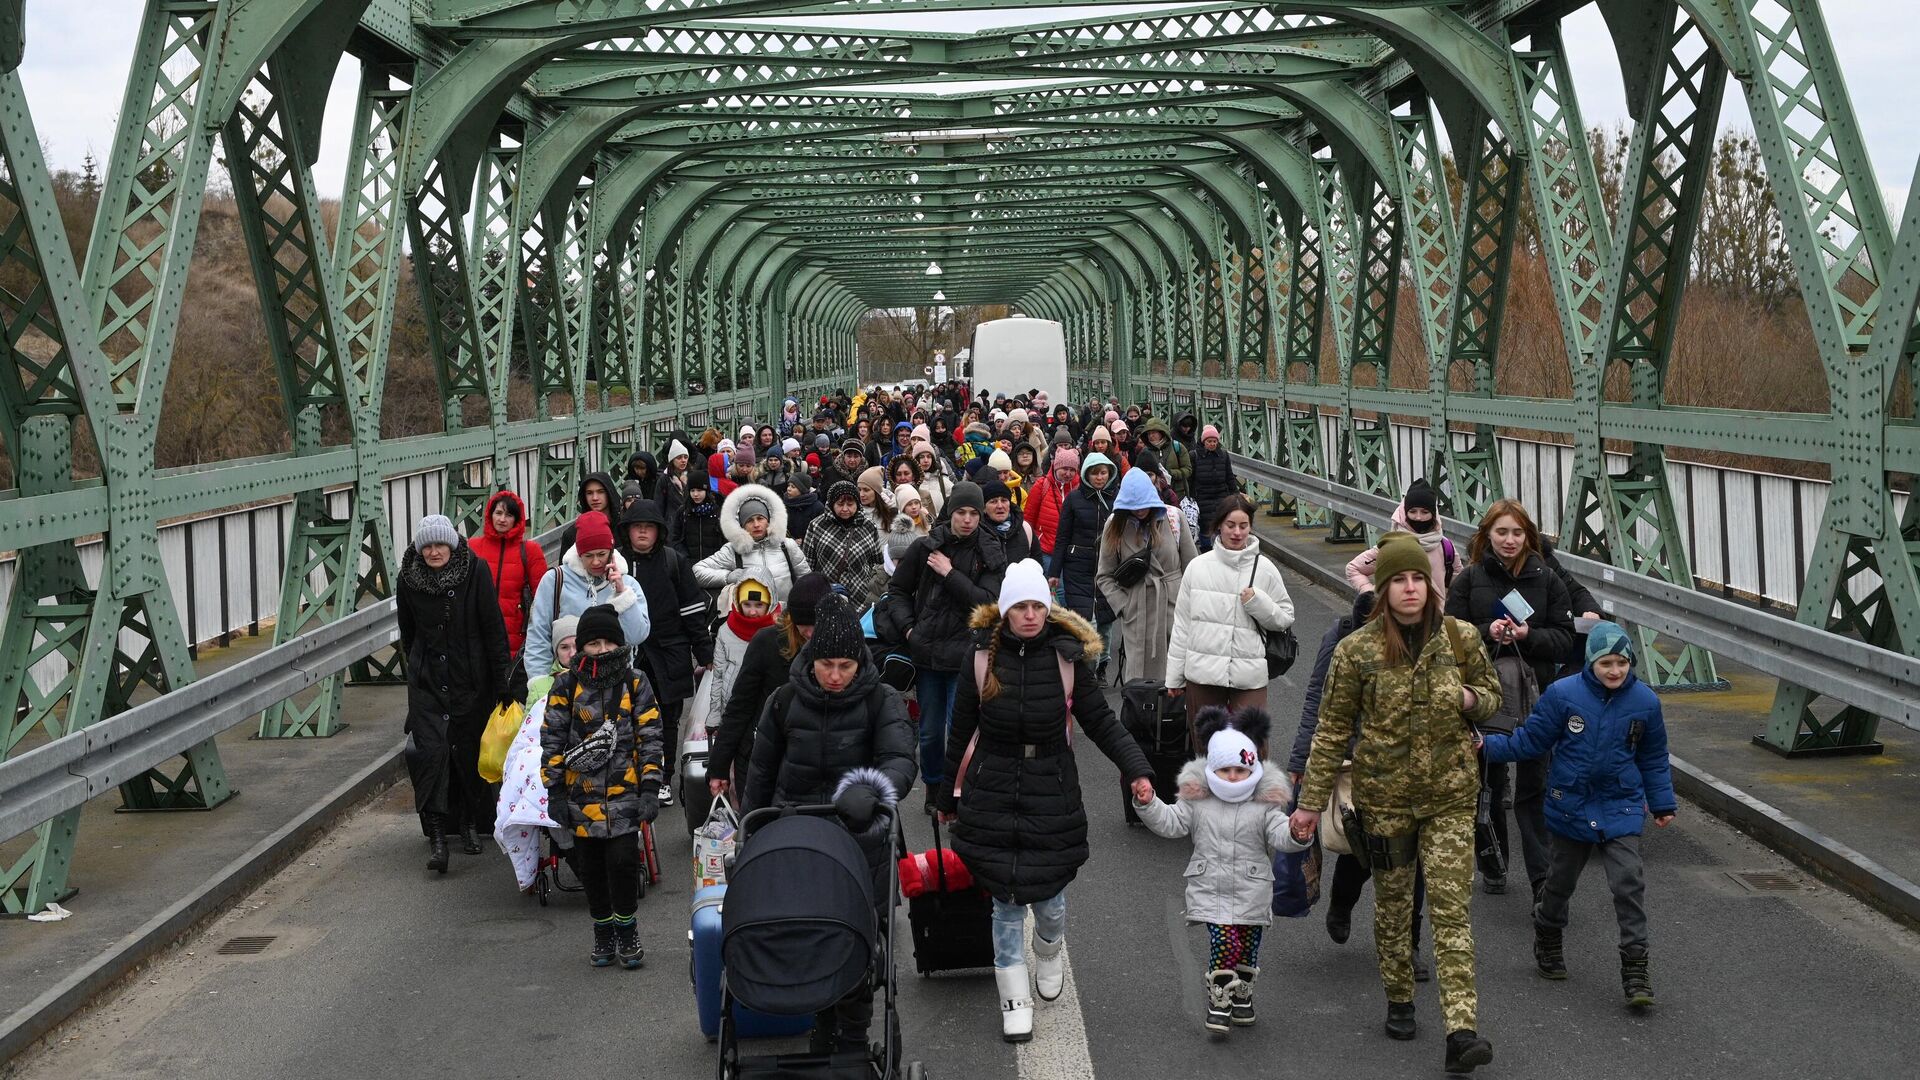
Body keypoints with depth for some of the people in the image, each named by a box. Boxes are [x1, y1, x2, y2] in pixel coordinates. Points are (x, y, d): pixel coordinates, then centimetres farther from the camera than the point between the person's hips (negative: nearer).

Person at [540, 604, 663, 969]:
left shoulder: (635, 683, 2)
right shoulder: (566, 685, 1)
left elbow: (650, 737, 2)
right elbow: (552, 740, 3)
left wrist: (650, 788, -5)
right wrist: (554, 791, -2)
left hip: (624, 794, -1)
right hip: (582, 796, 1)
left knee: (623, 863, -7)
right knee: (591, 869, 8)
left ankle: (627, 934, 11)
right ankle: (603, 935, 24)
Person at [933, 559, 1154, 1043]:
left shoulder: (1068, 655, -5)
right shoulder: (981, 654, -4)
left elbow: (1100, 721, -1)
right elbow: (961, 730, 4)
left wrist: (1136, 769, -15)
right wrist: (948, 795, 11)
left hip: (1051, 788, 0)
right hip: (993, 790, 0)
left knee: (1047, 889, 5)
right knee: (1006, 898, 3)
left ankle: (1049, 953, 41)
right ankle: (1014, 1000, 16)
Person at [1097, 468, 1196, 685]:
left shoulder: (1173, 518, 1)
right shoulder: (1115, 525, 2)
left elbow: (1191, 567, 6)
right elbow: (1104, 576, 6)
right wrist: (1122, 607, -5)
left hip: (1174, 608, 0)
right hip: (1137, 616, 0)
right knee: (1139, 677, 0)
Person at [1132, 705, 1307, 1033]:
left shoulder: (1266, 805, -2)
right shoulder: (1197, 801, 2)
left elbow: (1280, 834, -13)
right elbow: (1170, 823, 0)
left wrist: (1297, 834, -35)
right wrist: (1147, 804, -16)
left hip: (1252, 893, 1)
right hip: (1210, 889, -1)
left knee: (1248, 946, 11)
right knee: (1225, 941, -16)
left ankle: (1242, 995, 36)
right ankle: (1218, 1002, -4)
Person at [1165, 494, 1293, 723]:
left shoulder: (1264, 569, 1)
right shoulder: (1198, 567, 4)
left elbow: (1285, 617, 7)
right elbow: (1182, 622, 8)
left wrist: (1259, 603, -12)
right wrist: (1174, 674, 8)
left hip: (1249, 676, -1)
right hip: (1202, 672, 2)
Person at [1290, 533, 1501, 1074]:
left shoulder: (1461, 638, -2)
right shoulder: (1357, 650, -6)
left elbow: (1492, 694, 14)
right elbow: (1332, 728, -1)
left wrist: (1471, 699, -12)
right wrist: (1311, 801, -2)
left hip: (1450, 794, 0)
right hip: (1384, 794, 0)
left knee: (1452, 907, -8)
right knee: (1392, 902, 13)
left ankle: (1461, 1030, -13)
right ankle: (1399, 1000, 34)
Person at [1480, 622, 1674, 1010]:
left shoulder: (1644, 701, -3)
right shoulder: (1563, 694, -10)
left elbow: (1653, 759, 10)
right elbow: (1531, 740, -2)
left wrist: (1663, 804, 14)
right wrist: (1487, 746, -12)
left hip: (1621, 809, 0)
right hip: (1571, 806, 0)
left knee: (1629, 883, -12)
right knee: (1561, 879, 15)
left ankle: (1635, 969, -6)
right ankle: (1547, 941, 41)